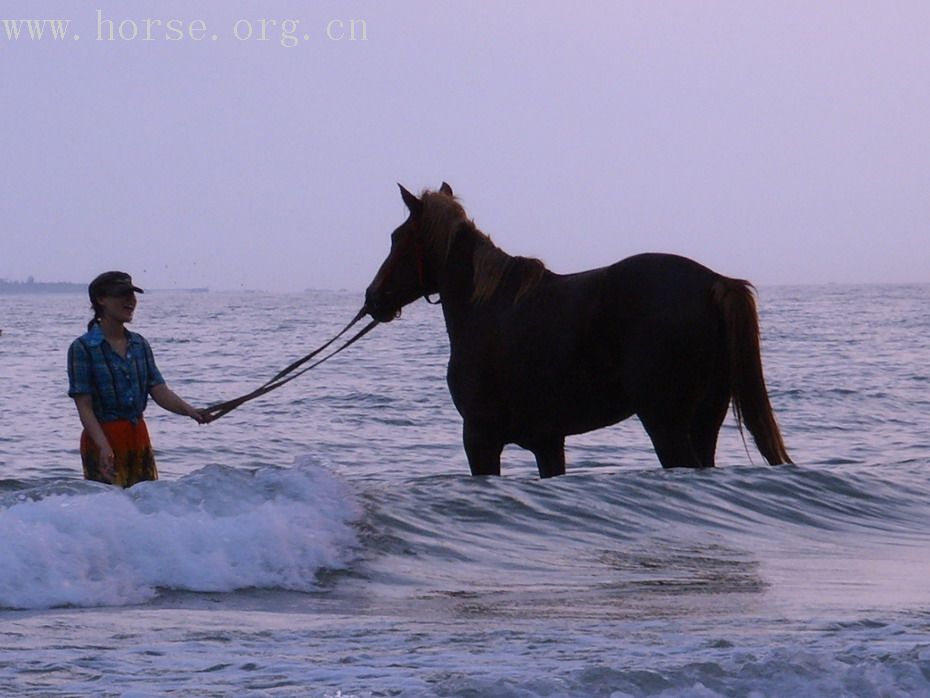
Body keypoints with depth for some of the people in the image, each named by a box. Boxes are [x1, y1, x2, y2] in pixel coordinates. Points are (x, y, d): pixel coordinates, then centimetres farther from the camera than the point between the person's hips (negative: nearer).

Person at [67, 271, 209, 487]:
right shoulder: (83, 348, -8)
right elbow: (84, 406, -13)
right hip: (102, 438, -6)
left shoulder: (139, 344, 10)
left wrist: (189, 410, -16)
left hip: (139, 437, 6)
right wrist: (104, 447, -26)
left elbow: (159, 391, 4)